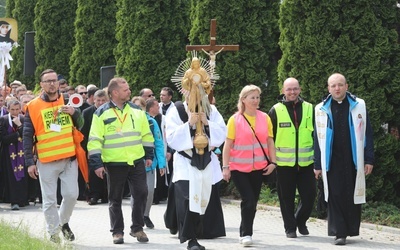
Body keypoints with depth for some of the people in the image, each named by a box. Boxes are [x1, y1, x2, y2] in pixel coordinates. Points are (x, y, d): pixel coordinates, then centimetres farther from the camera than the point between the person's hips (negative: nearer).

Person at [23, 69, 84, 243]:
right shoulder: (33, 107, -2)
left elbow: (79, 125, 12)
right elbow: (27, 136, -1)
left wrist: (74, 113, -11)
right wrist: (30, 162, -6)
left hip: (69, 158, 2)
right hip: (46, 161, -2)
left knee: (71, 194, 0)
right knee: (50, 200, 2)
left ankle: (63, 222, 26)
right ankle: (53, 233, 13)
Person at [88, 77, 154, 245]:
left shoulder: (136, 110, 7)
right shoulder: (102, 113, -5)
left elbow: (146, 134, 15)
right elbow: (95, 141, -6)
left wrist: (149, 155, 12)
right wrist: (96, 163, -11)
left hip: (137, 162, 3)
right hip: (114, 163, -3)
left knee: (141, 193, -1)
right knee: (115, 199, 5)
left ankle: (137, 228, 13)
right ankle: (117, 232, 14)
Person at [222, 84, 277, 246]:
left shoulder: (264, 118, 4)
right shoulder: (235, 119, -4)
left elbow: (270, 142, 9)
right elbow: (228, 145, -4)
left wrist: (273, 162, 0)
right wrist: (225, 167, -8)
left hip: (258, 168, 4)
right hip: (239, 168, -3)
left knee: (253, 202, 9)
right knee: (249, 201, -12)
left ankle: (245, 233, 22)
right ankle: (246, 234, -2)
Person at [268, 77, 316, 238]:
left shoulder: (309, 109, 7)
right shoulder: (276, 111, 1)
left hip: (306, 162, 2)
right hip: (284, 163, -2)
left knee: (309, 195, 3)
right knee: (287, 197, 4)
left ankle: (301, 221, 26)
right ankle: (290, 227, 16)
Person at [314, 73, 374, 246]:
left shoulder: (358, 106, 5)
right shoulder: (321, 109, 5)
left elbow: (367, 134, 4)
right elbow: (317, 139, 8)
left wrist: (369, 159, -1)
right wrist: (317, 165, 4)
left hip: (354, 161, 0)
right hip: (332, 162, 0)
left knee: (353, 197, 3)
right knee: (335, 196, -3)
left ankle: (351, 230, 13)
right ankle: (339, 233, 0)